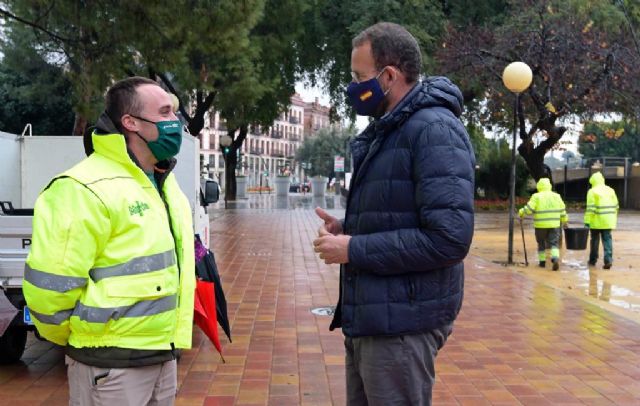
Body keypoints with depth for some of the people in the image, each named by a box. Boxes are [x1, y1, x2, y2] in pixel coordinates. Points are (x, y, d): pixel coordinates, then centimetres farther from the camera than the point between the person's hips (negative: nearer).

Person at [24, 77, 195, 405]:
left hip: (162, 353, 8)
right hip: (112, 364, -8)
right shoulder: (86, 190, -20)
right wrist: (78, 339, -4)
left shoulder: (163, 183, 10)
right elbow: (49, 287, -21)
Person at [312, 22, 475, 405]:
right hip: (370, 316, 9)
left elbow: (449, 238, -25)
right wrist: (348, 229, 4)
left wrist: (353, 250, -19)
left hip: (402, 323, -9)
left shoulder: (435, 130, -17)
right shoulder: (386, 132, 14)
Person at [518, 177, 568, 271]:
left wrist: (521, 212, 4)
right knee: (554, 243, 1)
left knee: (541, 243, 14)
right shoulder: (556, 196, 6)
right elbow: (562, 210, 12)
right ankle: (555, 258, -21)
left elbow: (529, 209, -14)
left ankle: (542, 261, 18)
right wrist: (564, 221, 25)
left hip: (541, 225, -2)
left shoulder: (536, 197, -6)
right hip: (554, 225, 2)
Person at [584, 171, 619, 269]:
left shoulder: (592, 192, -8)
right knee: (607, 240, 4)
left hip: (597, 221, -4)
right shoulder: (610, 190, 9)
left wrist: (587, 222, -14)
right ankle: (608, 260, -8)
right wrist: (614, 219, 21)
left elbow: (590, 208, -14)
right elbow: (615, 206, 12)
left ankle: (593, 260, 21)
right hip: (608, 221, 4)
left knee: (595, 240, 10)